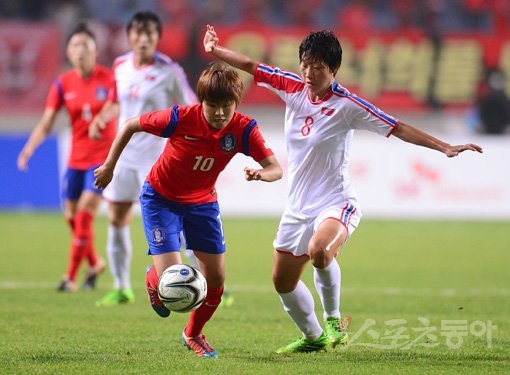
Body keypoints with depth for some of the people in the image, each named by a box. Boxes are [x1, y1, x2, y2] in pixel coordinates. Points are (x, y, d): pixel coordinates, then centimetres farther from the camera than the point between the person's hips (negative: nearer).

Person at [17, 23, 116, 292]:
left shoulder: (110, 78, -10)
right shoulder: (63, 84, -2)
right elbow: (46, 123, -6)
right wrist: (29, 147, -21)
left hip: (104, 157, -4)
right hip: (76, 158, 4)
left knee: (85, 214, -13)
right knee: (72, 217, 8)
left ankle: (70, 277, -5)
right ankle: (95, 263, 33)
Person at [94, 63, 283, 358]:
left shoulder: (243, 129, -20)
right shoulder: (181, 118, -28)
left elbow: (276, 168, -23)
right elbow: (131, 125, -14)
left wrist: (261, 174, -46)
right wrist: (109, 166, -11)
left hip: (202, 201, 4)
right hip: (161, 198, -4)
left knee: (216, 279, 2)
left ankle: (194, 334, 31)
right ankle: (153, 279, 25)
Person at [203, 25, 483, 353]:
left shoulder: (347, 104, -14)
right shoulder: (293, 87, -1)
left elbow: (397, 128, -15)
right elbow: (251, 66, 11)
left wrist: (444, 147, -22)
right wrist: (216, 50, 12)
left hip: (336, 203, -6)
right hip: (298, 205, 6)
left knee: (319, 251, -37)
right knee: (283, 281, 12)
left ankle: (333, 321, -14)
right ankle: (313, 337, 37)